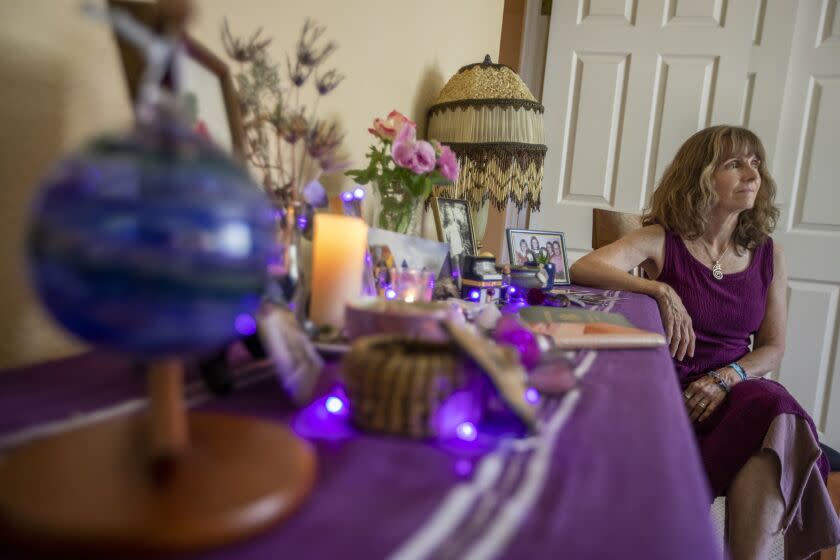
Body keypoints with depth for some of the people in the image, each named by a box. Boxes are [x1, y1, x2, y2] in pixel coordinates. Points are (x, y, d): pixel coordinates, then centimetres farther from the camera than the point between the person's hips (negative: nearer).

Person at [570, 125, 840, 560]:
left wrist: (725, 378, -11)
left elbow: (773, 346, 9)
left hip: (732, 388, 3)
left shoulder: (768, 254, 7)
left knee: (777, 409, -30)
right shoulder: (662, 239, -4)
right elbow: (583, 269, -18)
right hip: (668, 386, -3)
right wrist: (660, 290, -29)